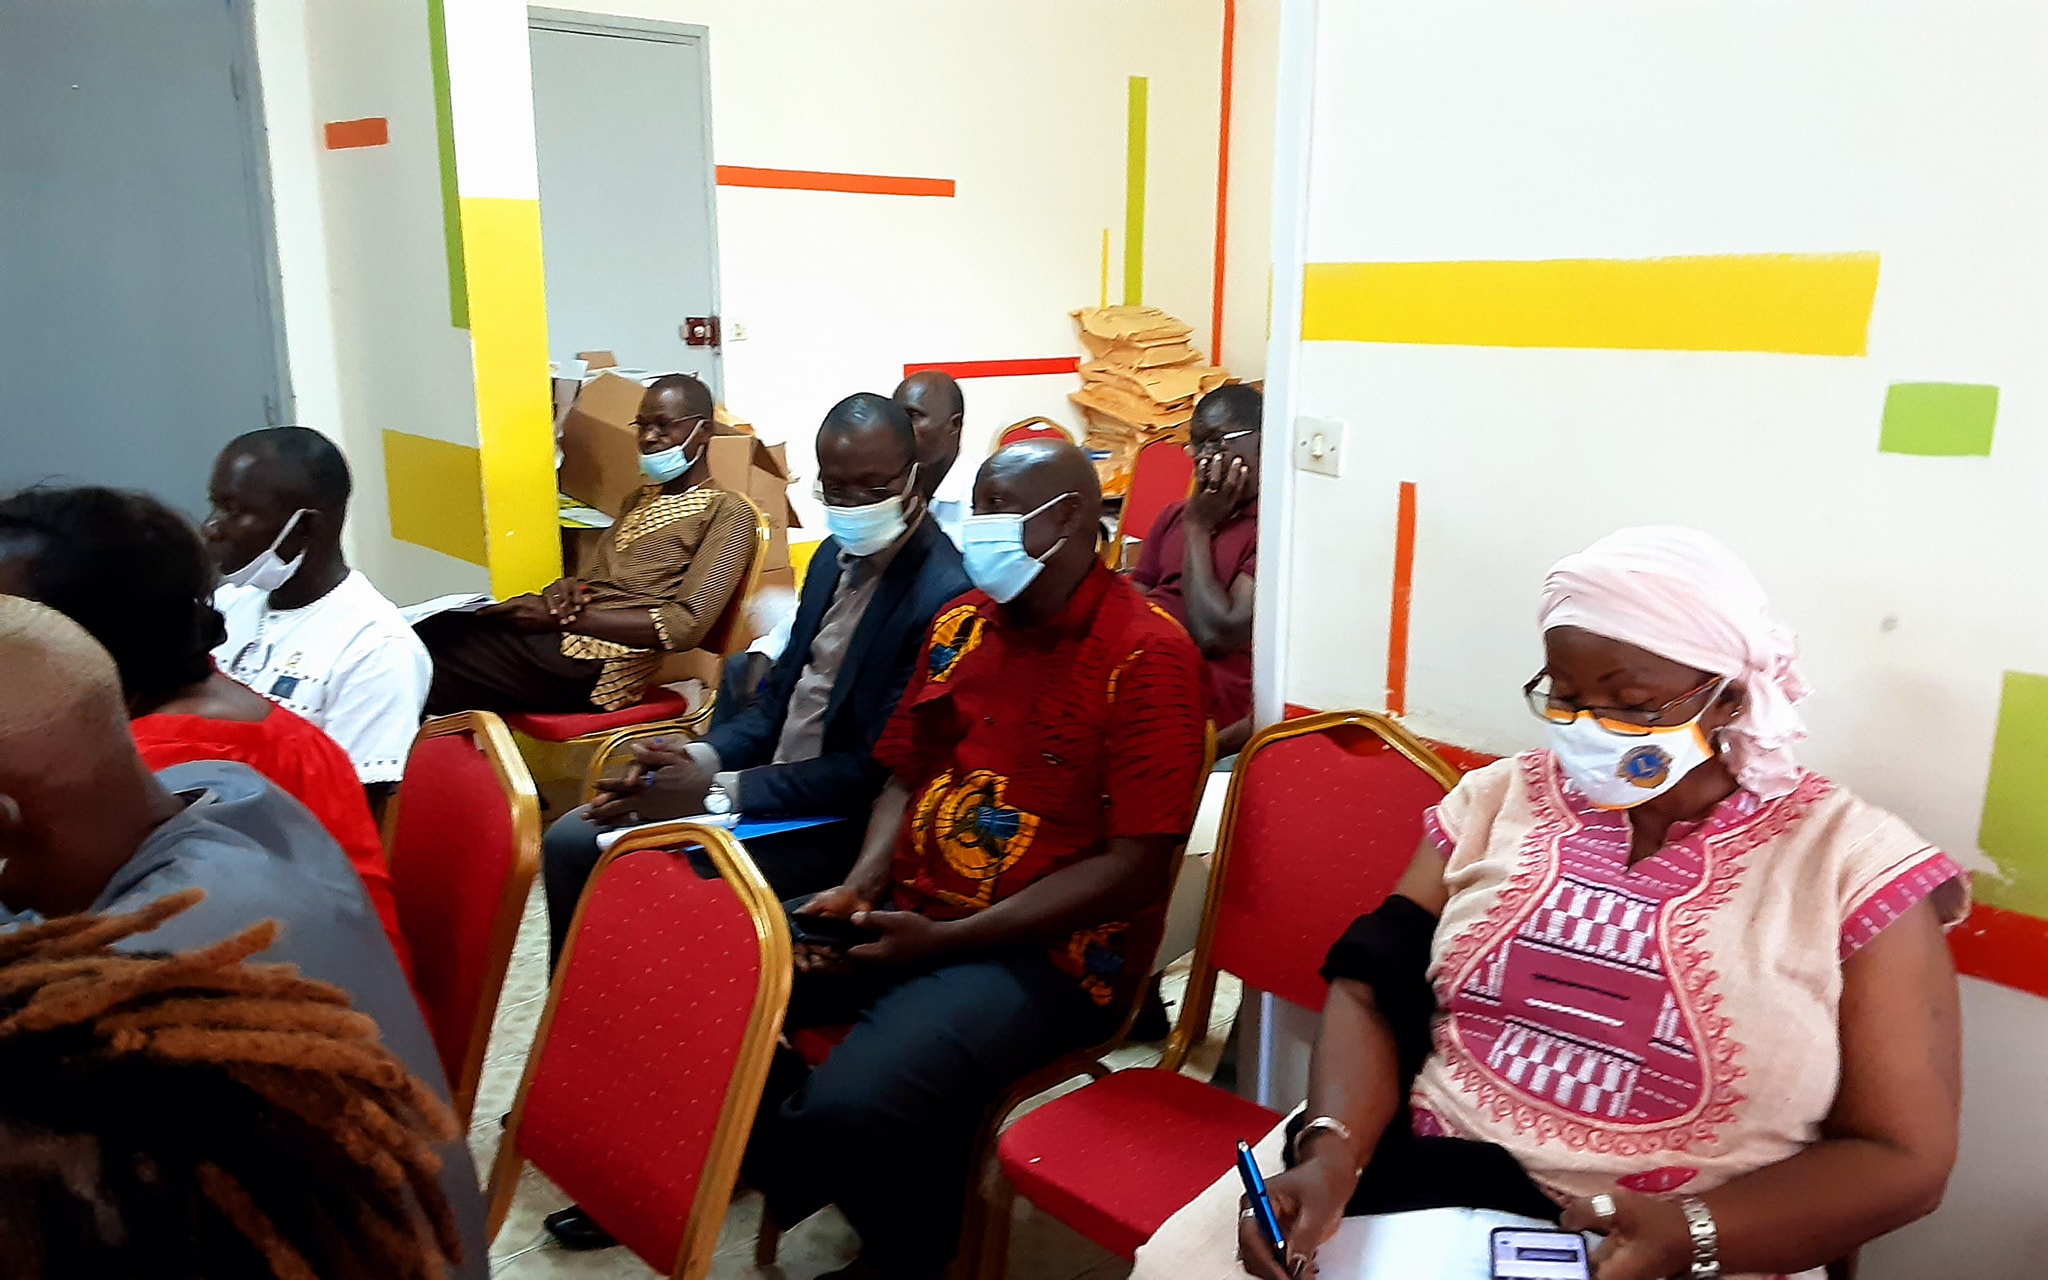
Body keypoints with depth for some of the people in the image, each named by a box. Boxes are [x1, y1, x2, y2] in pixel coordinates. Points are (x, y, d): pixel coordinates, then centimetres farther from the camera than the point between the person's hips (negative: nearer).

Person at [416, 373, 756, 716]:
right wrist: (568, 588, -2)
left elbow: (686, 626, -14)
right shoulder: (640, 498, 23)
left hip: (596, 665, -8)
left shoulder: (728, 512, -3)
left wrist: (564, 618, -16)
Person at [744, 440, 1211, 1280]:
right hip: (905, 911, 7)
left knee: (852, 1109, -29)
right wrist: (863, 886, -4)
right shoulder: (960, 624, 9)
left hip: (1041, 950, -7)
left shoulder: (1146, 657, -13)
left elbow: (1134, 867, -17)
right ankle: (808, 1182, 15)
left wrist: (944, 939, -19)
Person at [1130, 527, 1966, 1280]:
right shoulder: (1499, 800, 7)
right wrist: (1331, 1150, -15)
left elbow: (1901, 1156, -3)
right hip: (1416, 1178, 3)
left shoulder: (1853, 862, -3)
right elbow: (1373, 991, 4)